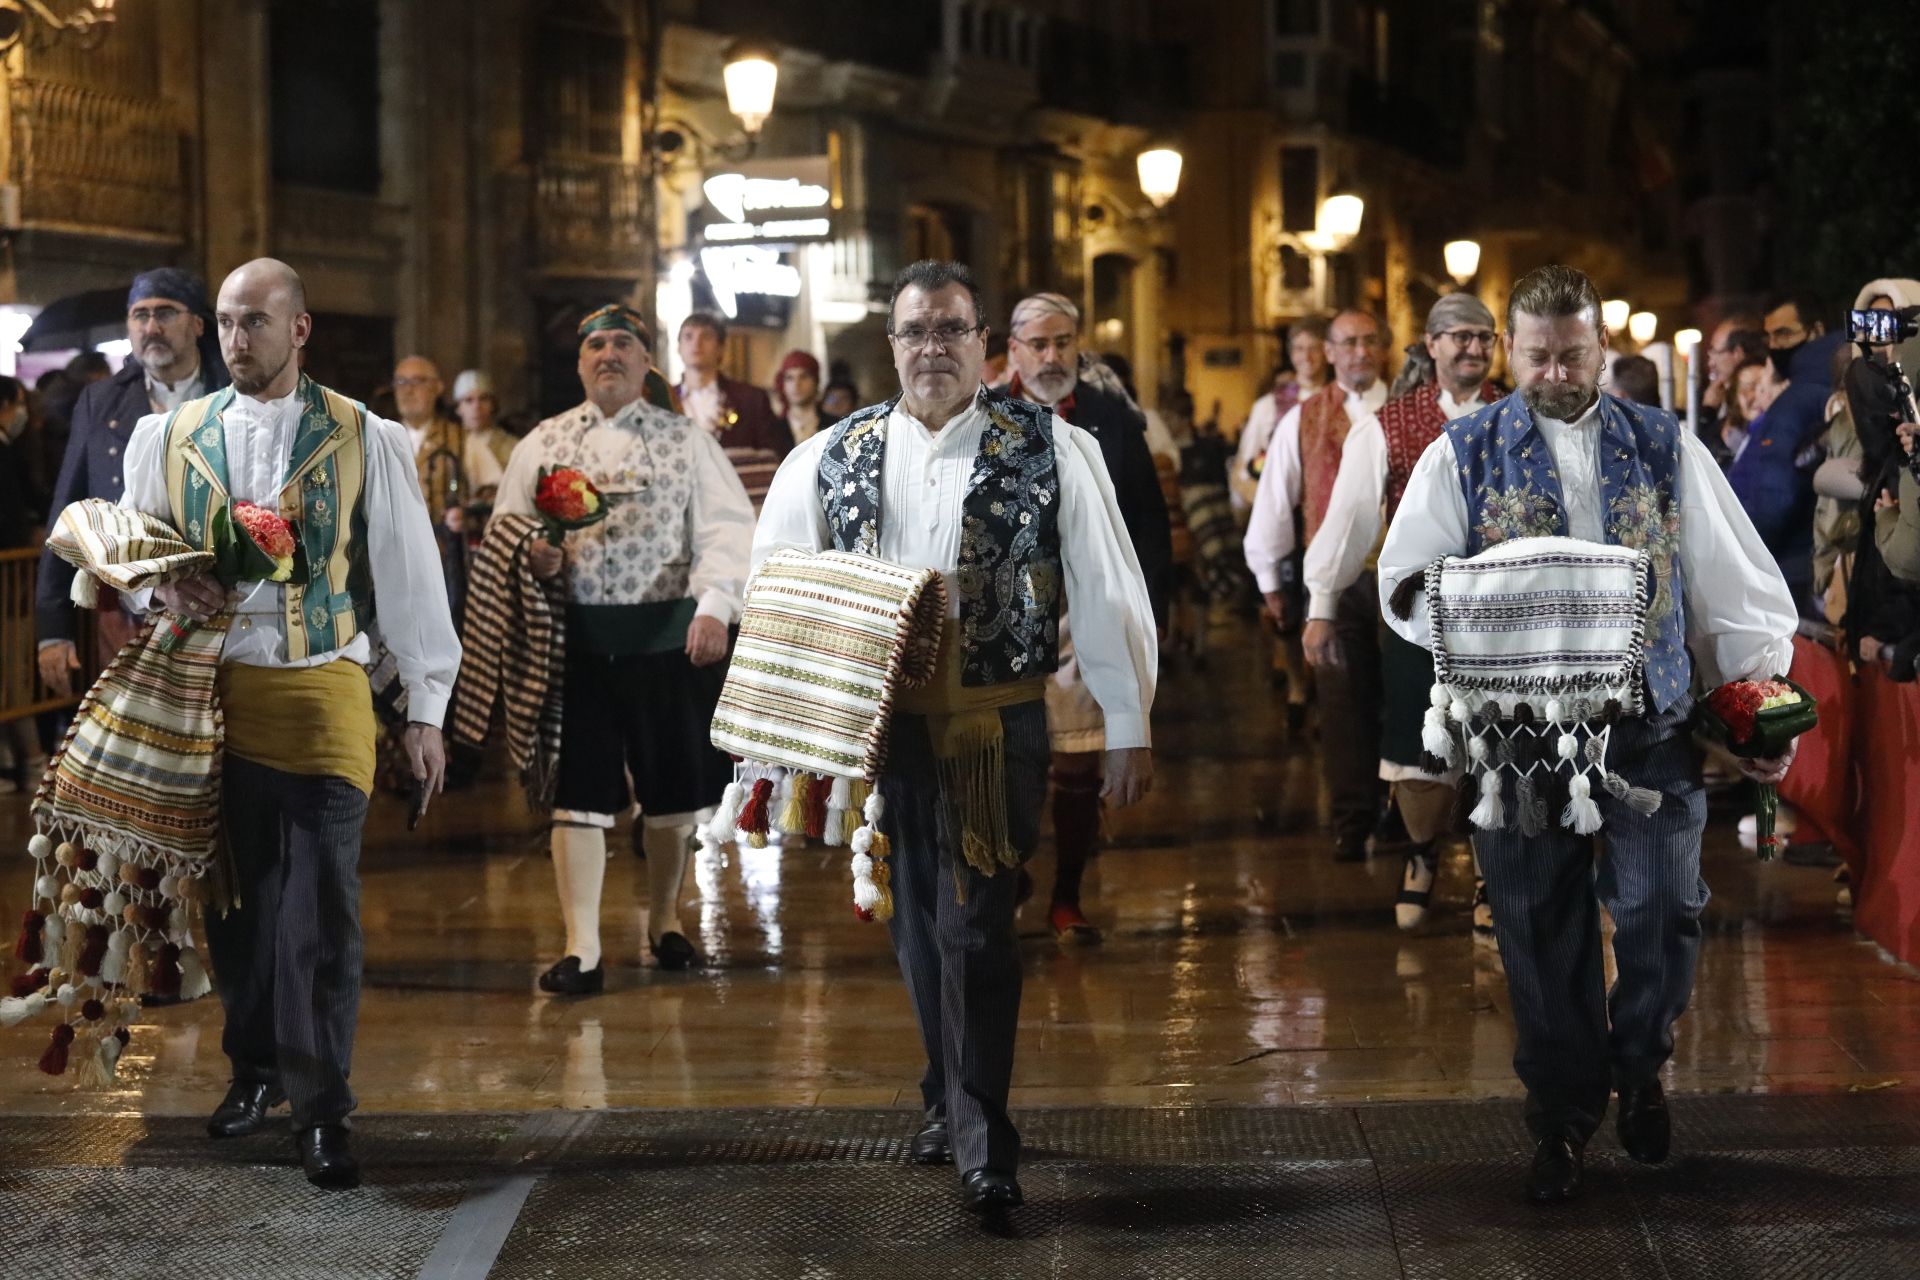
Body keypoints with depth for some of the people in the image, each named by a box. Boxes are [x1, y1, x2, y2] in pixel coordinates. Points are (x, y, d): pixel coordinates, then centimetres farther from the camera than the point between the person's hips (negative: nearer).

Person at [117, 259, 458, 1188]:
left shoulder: (363, 441, 1)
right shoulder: (171, 437, 8)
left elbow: (409, 577, 3)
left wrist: (426, 710, 2)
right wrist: (161, 583, -6)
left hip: (322, 693, -3)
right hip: (210, 693, 3)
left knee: (322, 909, -7)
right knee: (236, 899, 10)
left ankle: (320, 1106, -1)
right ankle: (254, 1067, 29)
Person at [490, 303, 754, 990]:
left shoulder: (687, 441, 5)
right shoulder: (541, 444, 10)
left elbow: (725, 528, -4)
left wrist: (714, 605, -19)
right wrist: (532, 557, -10)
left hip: (668, 637, 0)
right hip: (576, 638, 0)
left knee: (673, 790, 9)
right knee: (577, 792, -4)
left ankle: (664, 917, 32)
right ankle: (582, 951, -1)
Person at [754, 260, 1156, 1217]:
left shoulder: (1049, 450, -2)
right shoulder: (833, 458, 6)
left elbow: (1107, 592, -1)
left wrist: (1128, 731, -2)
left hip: (994, 726, -3)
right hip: (878, 725, 4)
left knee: (974, 923, -11)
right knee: (916, 923, 13)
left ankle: (984, 1146, -6)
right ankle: (949, 1097, 31)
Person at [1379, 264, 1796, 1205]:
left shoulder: (1665, 448, 10)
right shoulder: (1463, 454, 7)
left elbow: (1735, 582, 11)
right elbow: (1406, 584, 3)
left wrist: (1760, 695, 3)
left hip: (1652, 731, 1)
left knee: (1662, 907, -7)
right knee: (1540, 928, 3)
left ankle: (1638, 1066, 22)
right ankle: (1562, 1113, 20)